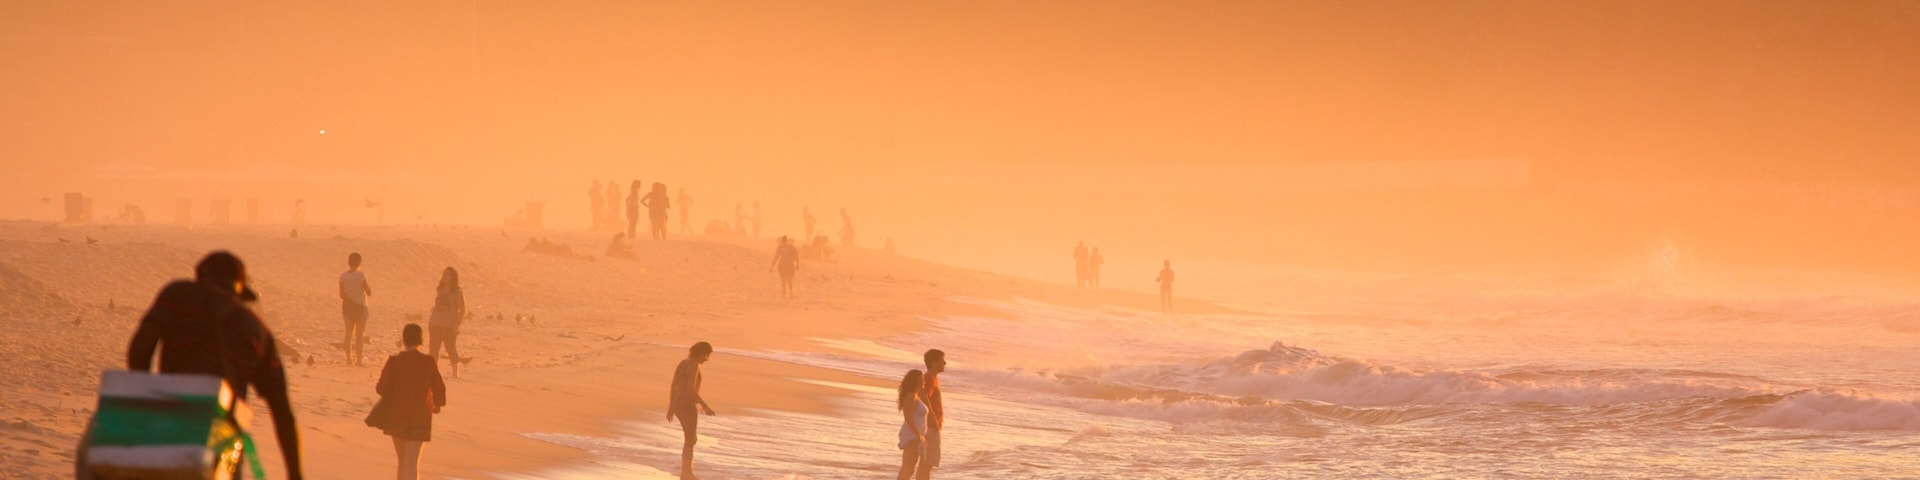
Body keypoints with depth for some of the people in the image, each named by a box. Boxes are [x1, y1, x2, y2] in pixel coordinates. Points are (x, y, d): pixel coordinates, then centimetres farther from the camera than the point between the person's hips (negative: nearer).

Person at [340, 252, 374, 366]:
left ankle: (349, 359, 9)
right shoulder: (361, 276, -15)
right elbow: (369, 292, -12)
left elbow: (342, 295, 1)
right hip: (360, 306, -4)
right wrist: (370, 287, 9)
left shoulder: (343, 276, -3)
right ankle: (358, 360, -1)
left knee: (349, 334, 10)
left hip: (347, 306, 4)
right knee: (360, 335, 1)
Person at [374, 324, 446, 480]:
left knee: (403, 460, 18)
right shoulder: (428, 362, -8)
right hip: (420, 416, -1)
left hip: (397, 416, 1)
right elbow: (439, 388, -1)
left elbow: (382, 388, -6)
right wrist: (437, 404, 20)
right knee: (411, 462, -3)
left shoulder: (394, 361, -8)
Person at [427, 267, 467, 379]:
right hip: (435, 325, 6)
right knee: (433, 350, 4)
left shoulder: (457, 293, -3)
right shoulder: (439, 291, 14)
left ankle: (456, 373, 1)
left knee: (451, 350, -4)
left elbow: (463, 311, -5)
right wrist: (430, 321, 10)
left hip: (449, 327, -6)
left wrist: (457, 325, -13)